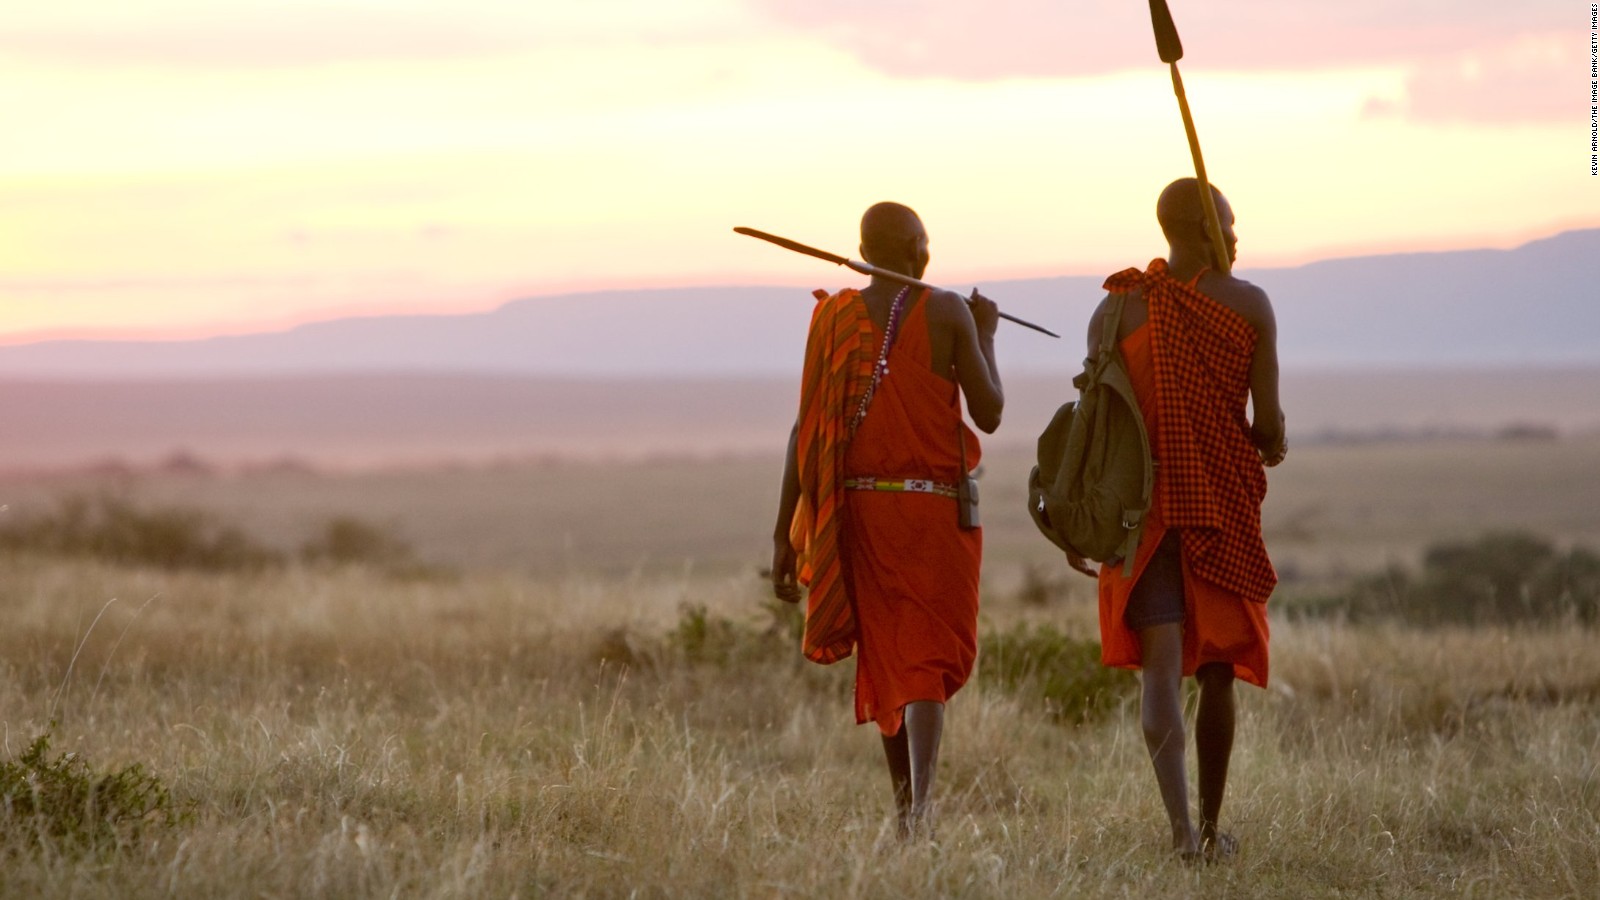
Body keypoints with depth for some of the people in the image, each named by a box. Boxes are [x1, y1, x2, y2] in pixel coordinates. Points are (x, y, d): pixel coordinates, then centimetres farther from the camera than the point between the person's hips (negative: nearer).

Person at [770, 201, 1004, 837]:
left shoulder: (832, 316, 3)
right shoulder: (947, 312, -3)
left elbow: (806, 430, 0)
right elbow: (989, 415, 1)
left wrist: (785, 534, 2)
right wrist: (985, 334, 17)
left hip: (856, 507, 3)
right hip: (935, 508, -3)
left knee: (885, 658, 15)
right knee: (928, 660, -3)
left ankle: (906, 812, 23)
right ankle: (920, 803, -24)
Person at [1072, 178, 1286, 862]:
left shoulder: (1119, 308, 0)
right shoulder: (1250, 305, -2)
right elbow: (1267, 422, -5)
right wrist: (1273, 446, 19)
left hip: (1144, 504, 0)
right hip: (1227, 509, 0)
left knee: (1161, 664, -8)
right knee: (1217, 670, 14)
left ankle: (1181, 823, -26)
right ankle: (1210, 827, 19)